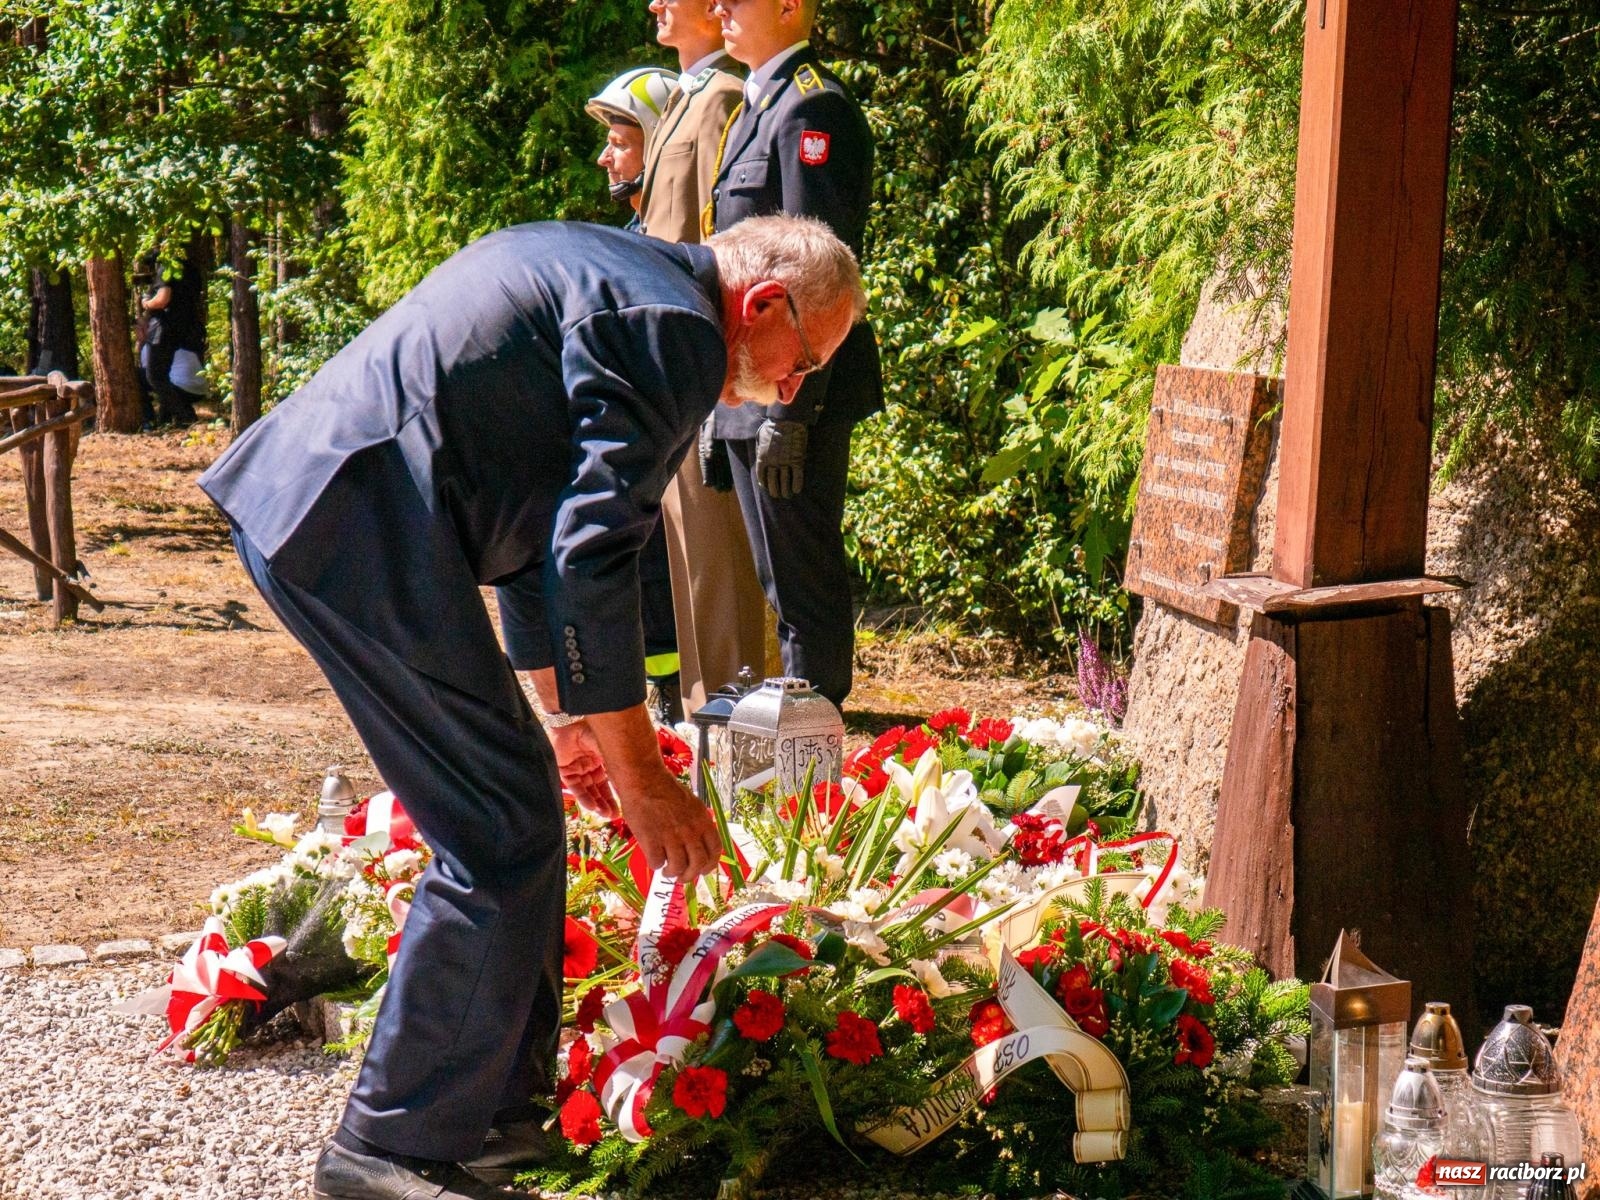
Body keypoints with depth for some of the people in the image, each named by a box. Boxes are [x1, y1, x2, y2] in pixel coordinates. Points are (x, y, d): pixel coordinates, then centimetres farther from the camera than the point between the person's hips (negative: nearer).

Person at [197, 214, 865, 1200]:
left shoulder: (604, 269, 24)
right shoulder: (673, 333, -9)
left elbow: (545, 526, 30)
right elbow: (593, 562, -14)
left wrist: (565, 714, 33)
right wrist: (640, 776, -6)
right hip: (362, 524, -11)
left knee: (512, 809, 16)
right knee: (506, 834, -4)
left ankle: (502, 1106, 26)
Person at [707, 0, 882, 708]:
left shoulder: (812, 107, -13)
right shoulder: (759, 105, 18)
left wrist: (788, 413, -22)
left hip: (794, 395, -10)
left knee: (805, 584, -3)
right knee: (784, 579, 17)